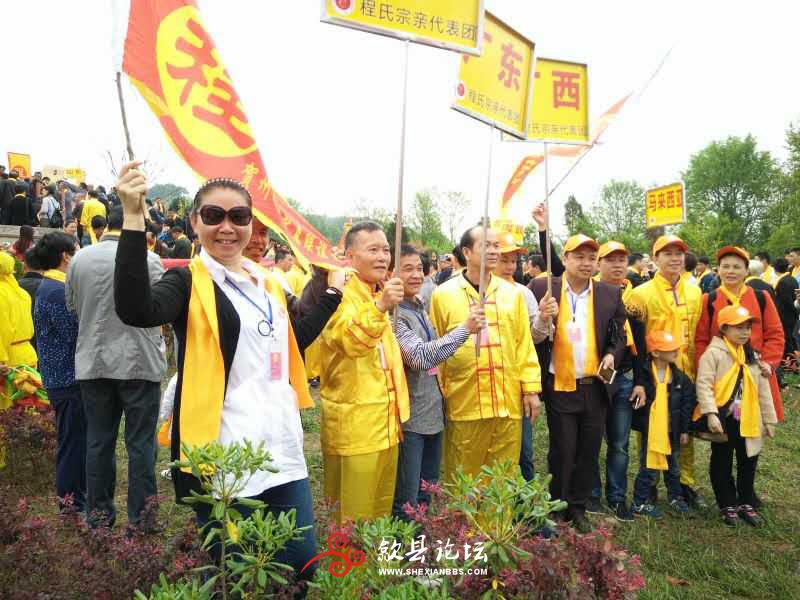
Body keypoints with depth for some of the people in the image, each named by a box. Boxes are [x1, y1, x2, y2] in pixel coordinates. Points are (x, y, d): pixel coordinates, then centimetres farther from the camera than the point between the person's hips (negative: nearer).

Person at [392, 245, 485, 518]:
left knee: (427, 495, 19)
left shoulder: (420, 307, 11)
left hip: (432, 412, 8)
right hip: (408, 416, -8)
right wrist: (465, 328, -26)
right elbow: (419, 356, -26)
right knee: (406, 502, 0)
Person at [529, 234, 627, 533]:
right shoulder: (542, 289, -4)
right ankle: (557, 508, 25)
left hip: (595, 386, 3)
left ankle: (578, 508, 29)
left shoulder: (611, 294, 4)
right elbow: (533, 337, -2)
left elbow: (619, 336, 12)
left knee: (588, 451, 12)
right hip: (560, 387, -3)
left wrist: (612, 356, -7)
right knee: (562, 452, 6)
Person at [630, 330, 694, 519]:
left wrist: (684, 430, 4)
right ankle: (640, 503, 15)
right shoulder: (644, 374, -14)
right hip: (650, 431, -4)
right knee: (648, 468, 3)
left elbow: (687, 404, 4)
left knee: (673, 468, 20)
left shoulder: (679, 376, 0)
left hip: (672, 430, 5)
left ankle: (675, 497, 38)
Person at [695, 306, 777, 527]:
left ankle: (746, 503, 31)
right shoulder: (714, 353, -11)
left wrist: (769, 419, 11)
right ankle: (728, 505, 22)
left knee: (748, 463, 14)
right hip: (723, 420, -5)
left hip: (748, 421, 5)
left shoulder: (752, 355, 8)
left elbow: (763, 389, 11)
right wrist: (711, 413, -27)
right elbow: (704, 385, -18)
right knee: (722, 464, 8)